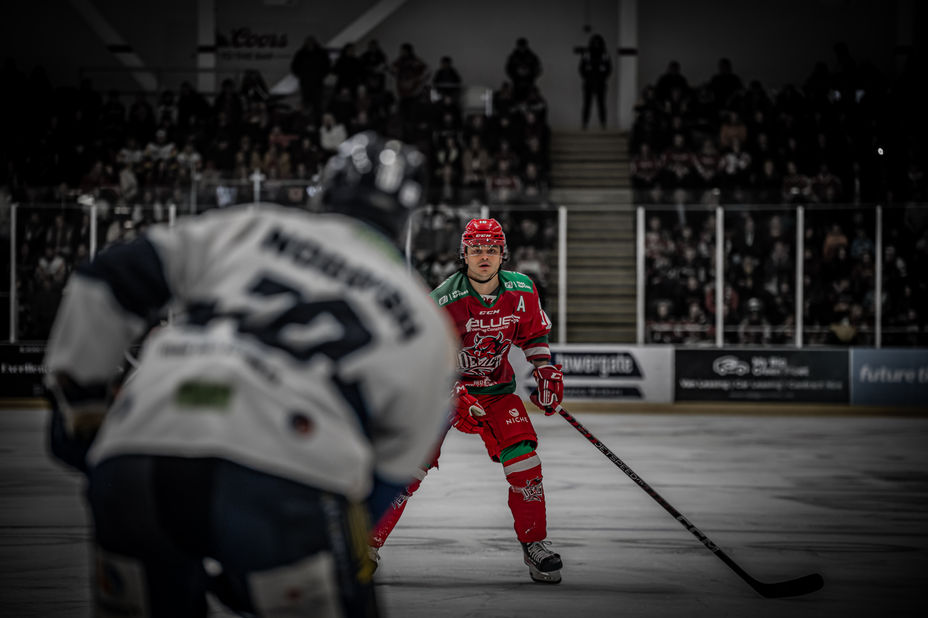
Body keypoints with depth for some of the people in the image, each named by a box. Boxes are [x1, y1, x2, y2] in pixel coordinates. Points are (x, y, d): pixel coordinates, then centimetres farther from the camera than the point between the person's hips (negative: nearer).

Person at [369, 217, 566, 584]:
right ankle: (368, 541, -1)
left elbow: (533, 332, 11)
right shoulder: (445, 300, -22)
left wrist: (545, 369, -1)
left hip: (496, 387, 3)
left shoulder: (523, 292, -8)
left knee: (523, 457, -13)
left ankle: (534, 545, 2)